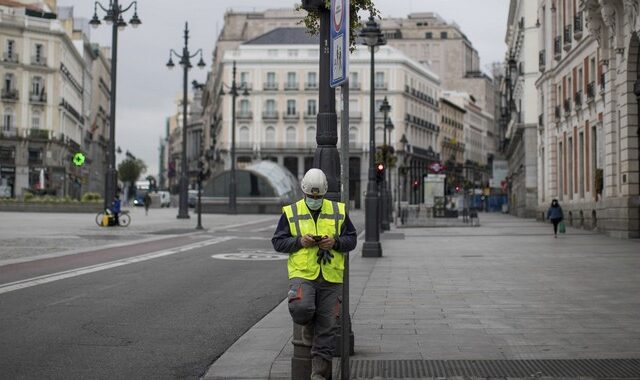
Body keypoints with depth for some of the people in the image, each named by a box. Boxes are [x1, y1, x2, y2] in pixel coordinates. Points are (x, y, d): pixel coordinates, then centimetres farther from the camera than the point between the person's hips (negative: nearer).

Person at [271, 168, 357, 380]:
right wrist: (299, 241, -13)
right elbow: (278, 242, 4)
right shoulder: (291, 212, 5)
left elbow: (351, 239, 10)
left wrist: (335, 242, -11)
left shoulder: (338, 211, 8)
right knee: (301, 308, -27)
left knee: (326, 328, 2)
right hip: (302, 274, -2)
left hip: (331, 277, 2)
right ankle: (309, 326, 11)